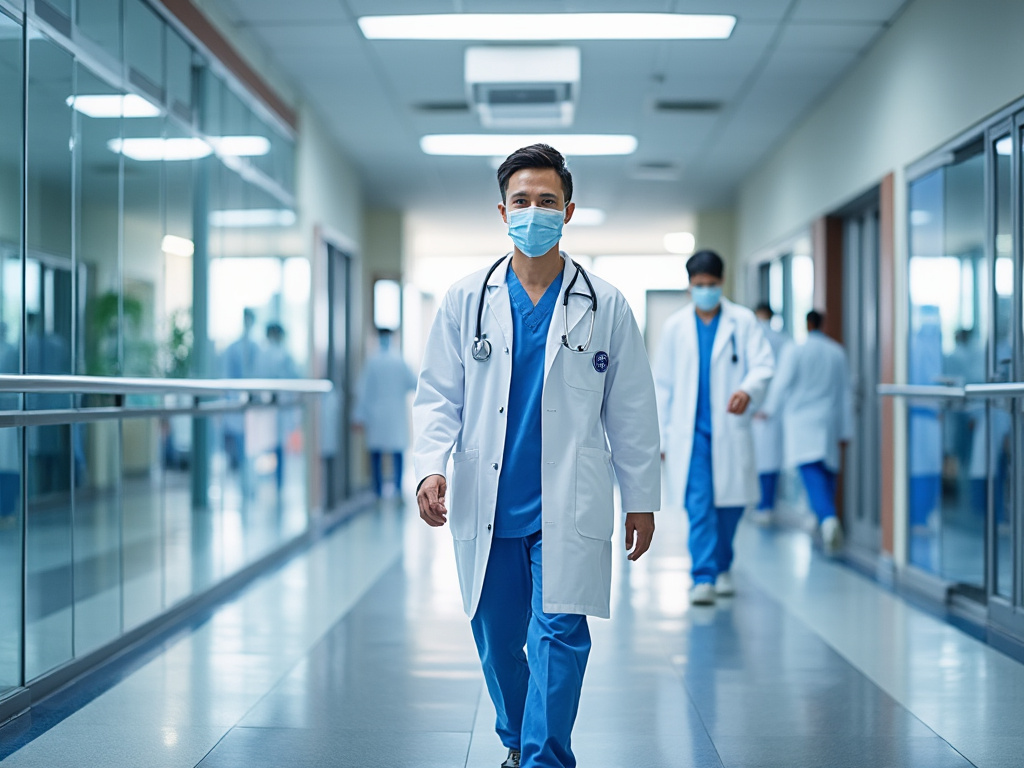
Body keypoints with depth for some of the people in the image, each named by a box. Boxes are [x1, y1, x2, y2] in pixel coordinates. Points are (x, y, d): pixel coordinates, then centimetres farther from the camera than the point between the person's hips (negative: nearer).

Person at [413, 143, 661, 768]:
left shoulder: (605, 306, 3)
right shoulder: (467, 300, 6)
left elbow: (632, 412, 7)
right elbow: (439, 395, 6)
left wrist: (642, 499, 7)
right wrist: (432, 466, -10)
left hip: (568, 508, -2)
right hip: (487, 506, 2)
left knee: (559, 636, -8)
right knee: (496, 638, 11)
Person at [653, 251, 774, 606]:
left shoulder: (743, 321, 4)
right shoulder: (675, 327, 8)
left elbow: (763, 364, -5)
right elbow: (662, 384, 10)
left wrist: (748, 389, -28)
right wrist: (660, 436, 7)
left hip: (730, 429, 0)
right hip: (690, 432, 0)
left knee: (731, 503, 8)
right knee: (699, 505, -11)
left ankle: (722, 567, 28)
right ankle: (703, 577, -11)